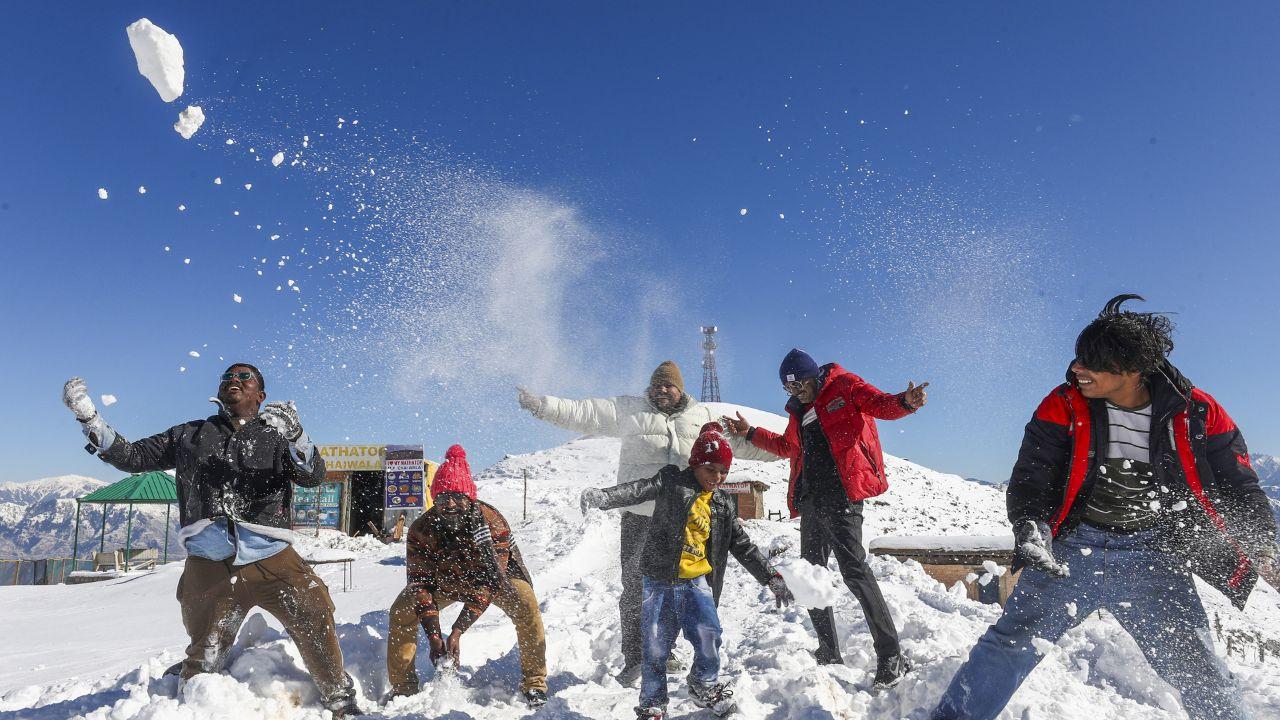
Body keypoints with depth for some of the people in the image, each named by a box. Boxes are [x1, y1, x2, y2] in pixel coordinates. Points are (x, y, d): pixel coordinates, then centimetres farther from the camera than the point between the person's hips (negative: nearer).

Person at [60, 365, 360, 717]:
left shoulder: (276, 435, 9)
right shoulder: (190, 435, 17)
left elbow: (313, 477, -6)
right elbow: (130, 457, 17)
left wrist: (295, 434, -25)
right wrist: (87, 415, 8)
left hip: (273, 562, -1)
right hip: (208, 568, 2)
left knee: (316, 626, -9)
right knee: (204, 659, 9)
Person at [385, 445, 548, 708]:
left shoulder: (493, 523, -34)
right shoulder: (421, 530, -27)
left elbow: (487, 583, -33)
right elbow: (421, 584, -25)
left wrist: (457, 631, -40)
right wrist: (434, 636, -35)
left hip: (492, 576, -2)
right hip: (444, 579, 2)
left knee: (525, 604, -29)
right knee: (401, 610, -18)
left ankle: (534, 683, -14)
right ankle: (402, 687, -1)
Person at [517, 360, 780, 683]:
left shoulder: (704, 416, 15)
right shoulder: (629, 409, 9)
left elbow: (740, 441, 20)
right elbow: (583, 413, 3)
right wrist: (541, 405, -6)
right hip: (639, 513, -2)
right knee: (635, 586, -5)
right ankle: (633, 658, 5)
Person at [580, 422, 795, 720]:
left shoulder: (722, 505, 12)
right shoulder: (671, 481, 0)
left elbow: (743, 546, 17)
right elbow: (638, 490, -17)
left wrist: (771, 578, 13)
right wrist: (602, 496, -35)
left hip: (697, 581, 3)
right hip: (660, 580, -3)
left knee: (709, 634, -9)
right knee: (656, 646, -1)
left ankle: (706, 686, 20)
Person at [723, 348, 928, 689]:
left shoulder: (843, 386, 2)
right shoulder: (798, 410, 22)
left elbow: (879, 404, -13)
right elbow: (786, 446, 38)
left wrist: (905, 402, -35)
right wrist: (750, 433, 41)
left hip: (841, 494, -8)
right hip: (811, 499, 9)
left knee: (853, 567, -19)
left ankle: (892, 657, -14)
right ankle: (829, 655, 20)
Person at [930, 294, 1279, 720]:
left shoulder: (1198, 414, -4)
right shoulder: (1063, 406, -6)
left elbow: (1241, 492, 7)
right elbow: (1030, 480, -6)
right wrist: (1031, 531, -23)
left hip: (1154, 560, 1)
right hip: (1073, 549, -1)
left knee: (1198, 672, 3)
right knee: (1010, 643, -9)